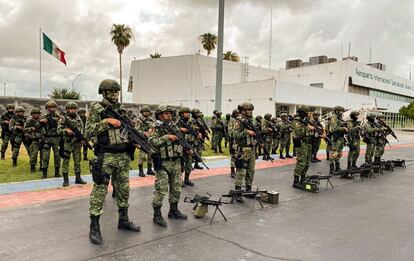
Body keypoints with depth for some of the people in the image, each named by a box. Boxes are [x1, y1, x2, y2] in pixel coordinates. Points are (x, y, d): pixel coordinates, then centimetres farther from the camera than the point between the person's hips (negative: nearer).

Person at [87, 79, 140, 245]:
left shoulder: (122, 109, 12)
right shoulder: (96, 108, -4)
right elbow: (88, 132, -10)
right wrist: (106, 122, -19)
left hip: (123, 156, 6)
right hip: (105, 156, -6)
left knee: (123, 188, 13)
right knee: (100, 190, -2)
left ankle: (123, 220, 28)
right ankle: (94, 227, 8)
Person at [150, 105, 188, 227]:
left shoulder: (174, 127, 12)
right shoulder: (155, 128, -8)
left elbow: (180, 142, 21)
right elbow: (151, 142, -24)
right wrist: (167, 137, -26)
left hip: (176, 162, 7)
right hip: (162, 163, -7)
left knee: (176, 188, 13)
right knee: (161, 189, -5)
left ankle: (173, 210, 28)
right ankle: (157, 215, 6)